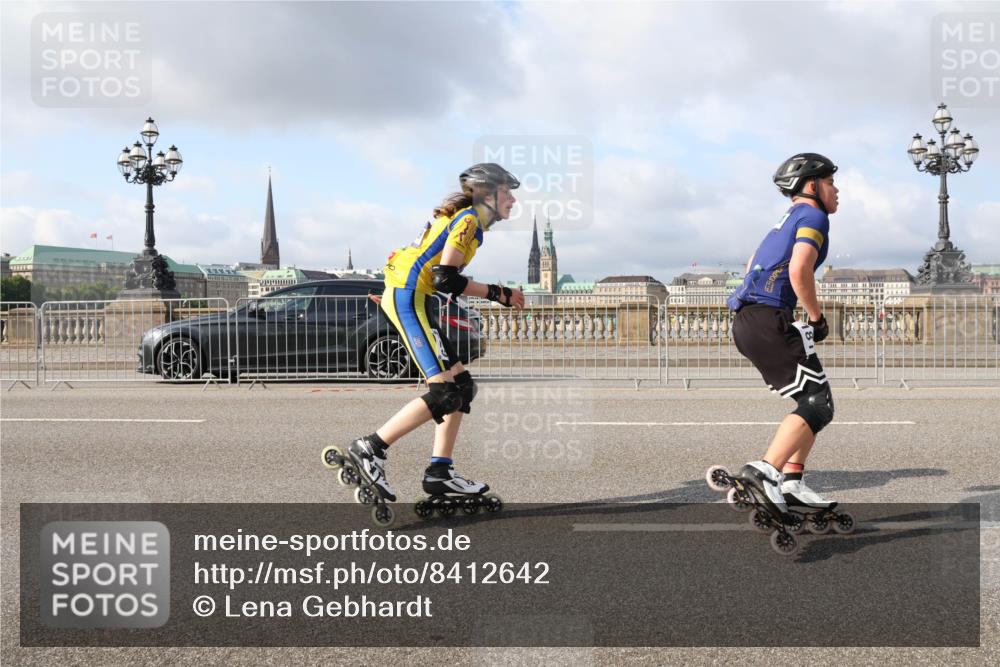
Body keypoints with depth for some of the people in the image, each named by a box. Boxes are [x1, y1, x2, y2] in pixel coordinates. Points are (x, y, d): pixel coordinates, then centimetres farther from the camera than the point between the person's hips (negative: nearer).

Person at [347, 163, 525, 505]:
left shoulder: (461, 217, 21)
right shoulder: (469, 219, -8)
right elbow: (446, 279, -18)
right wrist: (497, 294, -10)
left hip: (406, 297, 10)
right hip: (409, 299, -10)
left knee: (462, 386, 8)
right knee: (444, 392, -13)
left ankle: (439, 472, 9)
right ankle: (370, 449, -8)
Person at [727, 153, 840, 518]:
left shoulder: (788, 219, 27)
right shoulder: (813, 216, -2)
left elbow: (753, 268, 32)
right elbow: (799, 271, -19)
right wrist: (817, 318, -7)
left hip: (746, 322, 10)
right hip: (769, 320, -10)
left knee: (813, 400, 15)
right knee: (818, 405, -10)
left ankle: (791, 483, 11)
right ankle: (764, 471, -22)